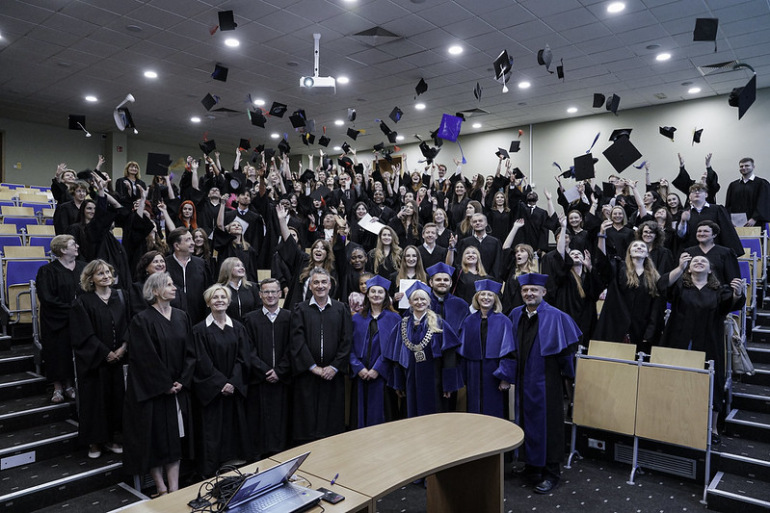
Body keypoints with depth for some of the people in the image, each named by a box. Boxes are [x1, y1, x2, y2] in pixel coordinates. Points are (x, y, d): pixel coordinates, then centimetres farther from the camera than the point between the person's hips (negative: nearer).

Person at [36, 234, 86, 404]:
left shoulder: (83, 267, 5)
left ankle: (69, 385, 22)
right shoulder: (47, 271, -7)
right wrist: (70, 308, -17)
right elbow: (47, 298, -13)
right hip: (57, 322, -3)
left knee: (74, 354, 8)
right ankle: (58, 388, 18)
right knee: (58, 353, 4)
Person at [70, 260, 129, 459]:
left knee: (115, 396, 9)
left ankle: (110, 438, 23)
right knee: (94, 398, 4)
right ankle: (94, 442, 19)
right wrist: (105, 353, -14)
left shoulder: (120, 297, 5)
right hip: (93, 360, -4)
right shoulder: (83, 302, -7)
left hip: (117, 358, 4)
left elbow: (128, 324, 4)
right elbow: (84, 334, -11)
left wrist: (123, 347, -10)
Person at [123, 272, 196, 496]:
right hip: (152, 391, -5)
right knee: (154, 437, 4)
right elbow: (146, 358, -14)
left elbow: (190, 352, 5)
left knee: (175, 436, 8)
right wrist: (165, 385, -13)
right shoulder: (142, 320, -11)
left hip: (178, 390, 5)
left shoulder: (182, 317, 5)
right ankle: (161, 487, 18)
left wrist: (182, 381, -6)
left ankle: (174, 488, 14)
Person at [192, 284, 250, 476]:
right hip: (211, 391, -3)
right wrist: (221, 383, -14)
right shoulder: (200, 330, -4)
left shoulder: (238, 328, 6)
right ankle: (210, 474, 13)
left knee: (235, 429, 8)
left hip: (235, 388, 3)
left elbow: (243, 357, 1)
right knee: (212, 433, 0)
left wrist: (233, 383, -11)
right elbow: (202, 362, -9)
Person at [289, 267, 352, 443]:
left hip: (333, 374, 1)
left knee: (333, 421, 5)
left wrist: (335, 366, -8)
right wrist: (313, 367, -12)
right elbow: (297, 341, -5)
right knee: (307, 420, 3)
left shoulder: (341, 310, 6)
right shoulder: (300, 310, 3)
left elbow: (347, 341, 1)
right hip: (307, 373, -1)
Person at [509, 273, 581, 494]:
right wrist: (511, 372, 13)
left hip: (546, 379, -6)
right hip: (524, 379, 6)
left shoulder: (555, 316, -14)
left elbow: (565, 347, -8)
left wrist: (566, 371, -1)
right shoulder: (516, 314, 2)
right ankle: (532, 465, 32)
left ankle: (551, 473, 15)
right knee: (527, 420, 15)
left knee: (547, 423, 3)